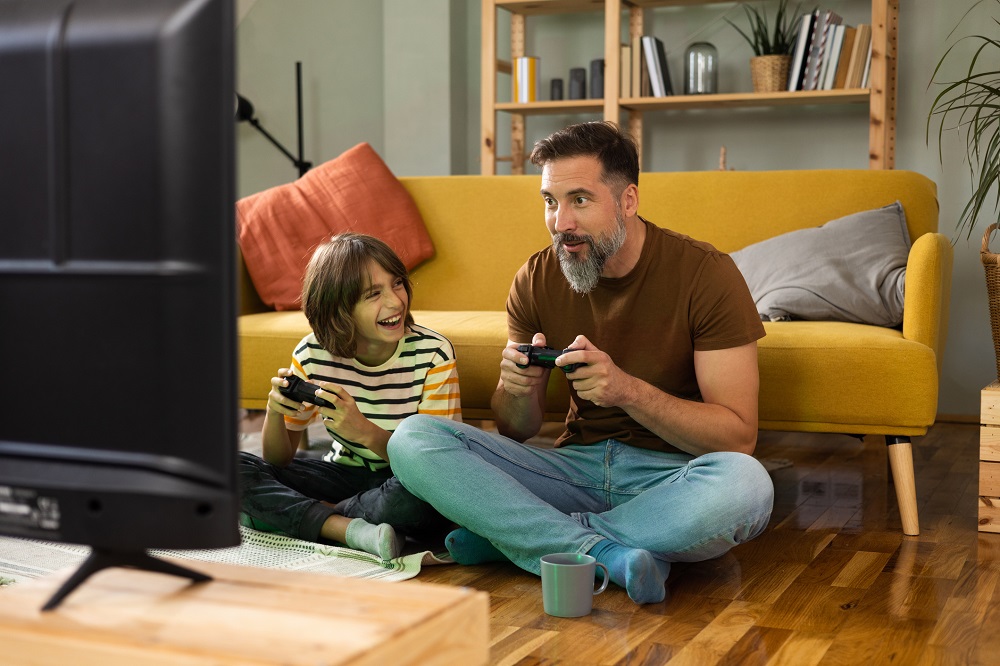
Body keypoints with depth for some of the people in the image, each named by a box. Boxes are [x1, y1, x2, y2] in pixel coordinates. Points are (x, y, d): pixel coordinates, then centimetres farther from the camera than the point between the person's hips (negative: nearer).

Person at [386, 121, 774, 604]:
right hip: (577, 466, 3)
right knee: (412, 440, -17)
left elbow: (738, 436, -14)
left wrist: (627, 389, -27)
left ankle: (510, 533, -21)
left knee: (745, 485, -39)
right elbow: (516, 431, 8)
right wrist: (517, 389, -17)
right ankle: (605, 552, -27)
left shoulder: (704, 273, -10)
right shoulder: (537, 280, 1)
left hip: (670, 477, -3)